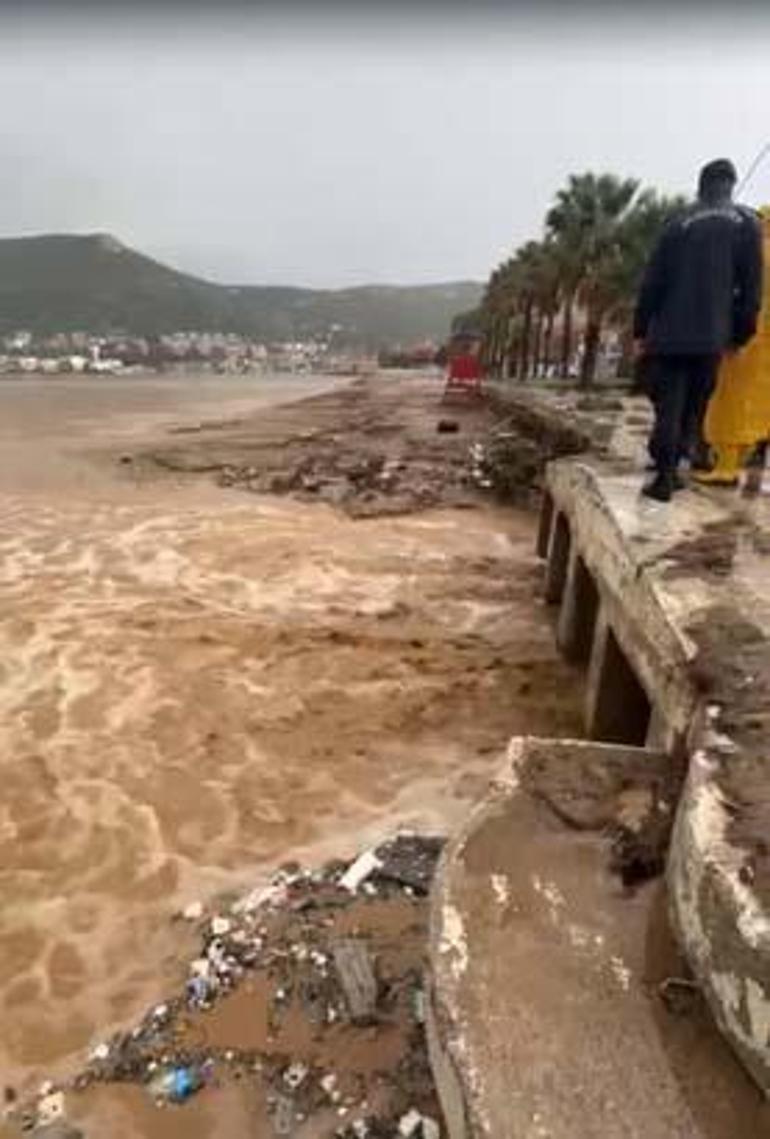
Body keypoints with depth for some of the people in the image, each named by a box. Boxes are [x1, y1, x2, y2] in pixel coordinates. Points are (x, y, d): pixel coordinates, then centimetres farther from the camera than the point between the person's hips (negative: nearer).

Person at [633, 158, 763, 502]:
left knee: (668, 406, 2)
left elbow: (652, 282, 2)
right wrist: (740, 334, 9)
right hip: (711, 337, 0)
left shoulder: (678, 224, 7)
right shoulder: (747, 222, 7)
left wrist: (641, 329, 8)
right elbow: (751, 286, 3)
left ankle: (665, 477, -5)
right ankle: (670, 470, 9)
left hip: (669, 334, 0)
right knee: (694, 407, 11)